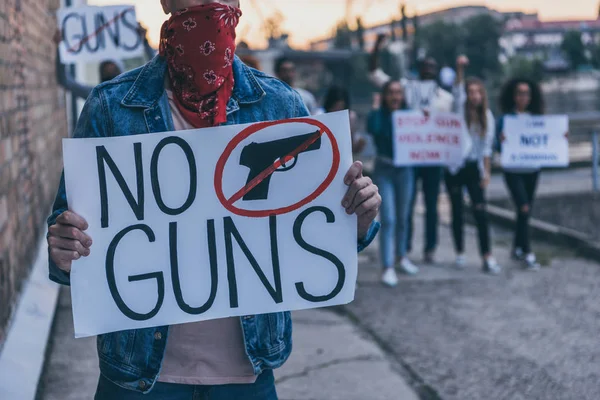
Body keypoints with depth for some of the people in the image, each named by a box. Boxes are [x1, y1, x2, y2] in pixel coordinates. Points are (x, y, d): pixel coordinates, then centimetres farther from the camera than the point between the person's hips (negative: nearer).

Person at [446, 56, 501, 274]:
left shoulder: (487, 116, 4)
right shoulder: (460, 109, -5)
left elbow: (487, 147, 5)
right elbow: (457, 92, -25)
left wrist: (487, 171, 0)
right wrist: (460, 69, -41)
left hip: (474, 167, 2)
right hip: (454, 166, -2)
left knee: (480, 211, -5)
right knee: (457, 211, 5)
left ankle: (487, 257, -5)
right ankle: (460, 253, 17)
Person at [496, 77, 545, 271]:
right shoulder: (506, 119, -7)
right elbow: (499, 147, -8)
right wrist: (501, 140, -29)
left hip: (533, 170, 4)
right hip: (514, 172, -4)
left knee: (526, 210, 12)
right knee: (524, 209, -12)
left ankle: (517, 248, 28)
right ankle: (528, 254, -6)